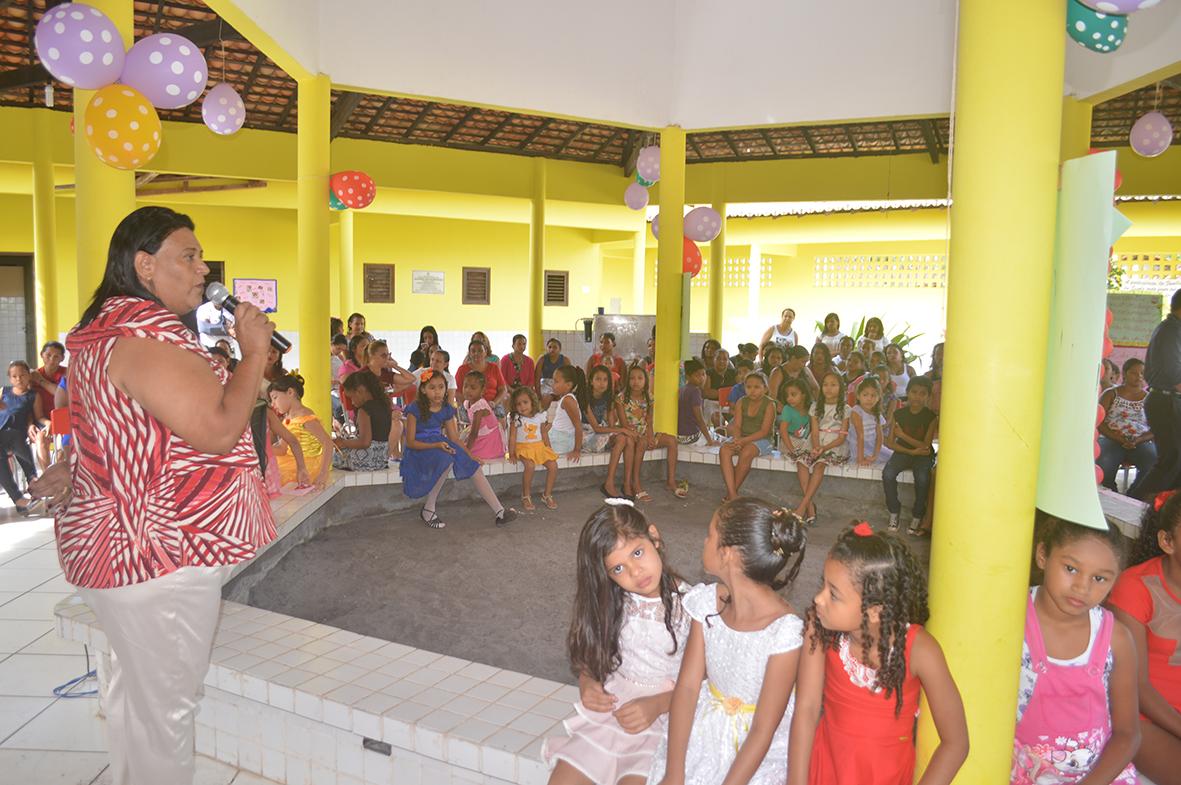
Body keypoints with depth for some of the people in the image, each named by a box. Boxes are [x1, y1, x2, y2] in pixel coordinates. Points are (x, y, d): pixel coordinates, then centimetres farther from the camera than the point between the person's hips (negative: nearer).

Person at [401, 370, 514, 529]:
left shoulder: (446, 409, 6)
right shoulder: (415, 409, -11)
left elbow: (455, 439, 9)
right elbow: (410, 442, -13)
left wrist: (471, 457, -4)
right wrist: (436, 445, -25)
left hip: (440, 445, 6)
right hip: (419, 451, -6)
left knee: (474, 468, -12)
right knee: (446, 460, -36)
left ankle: (499, 512, -12)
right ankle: (428, 510, -20)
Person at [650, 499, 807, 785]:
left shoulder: (784, 631, -25)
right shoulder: (707, 603, -9)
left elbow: (763, 731, -19)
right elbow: (687, 686, -7)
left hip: (759, 752, -3)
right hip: (703, 730, 4)